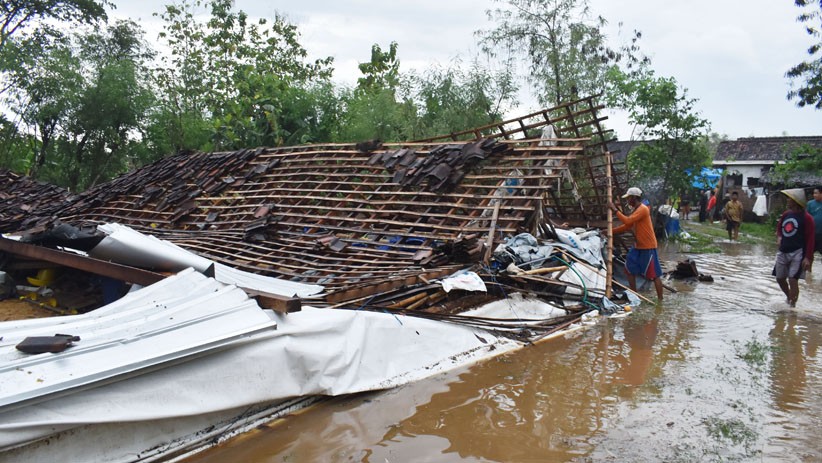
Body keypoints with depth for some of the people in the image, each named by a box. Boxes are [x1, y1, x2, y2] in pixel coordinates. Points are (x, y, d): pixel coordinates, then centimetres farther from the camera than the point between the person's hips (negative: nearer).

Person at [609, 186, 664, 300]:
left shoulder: (643, 209, -17)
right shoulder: (636, 210, 15)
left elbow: (627, 221, -28)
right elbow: (627, 226, 17)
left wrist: (615, 209, -23)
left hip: (648, 248, -10)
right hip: (638, 246, 10)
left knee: (654, 275, -4)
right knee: (629, 269, 13)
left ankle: (660, 300, 2)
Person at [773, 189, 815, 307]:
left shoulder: (806, 217, -11)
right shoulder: (786, 214, 7)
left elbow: (810, 239, -13)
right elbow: (779, 227, 25)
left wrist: (808, 257, -17)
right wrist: (779, 237, 3)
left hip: (797, 253, -7)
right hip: (783, 252, 7)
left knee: (793, 280, -12)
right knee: (780, 278, 14)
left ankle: (792, 306, -1)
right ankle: (789, 299, 39)